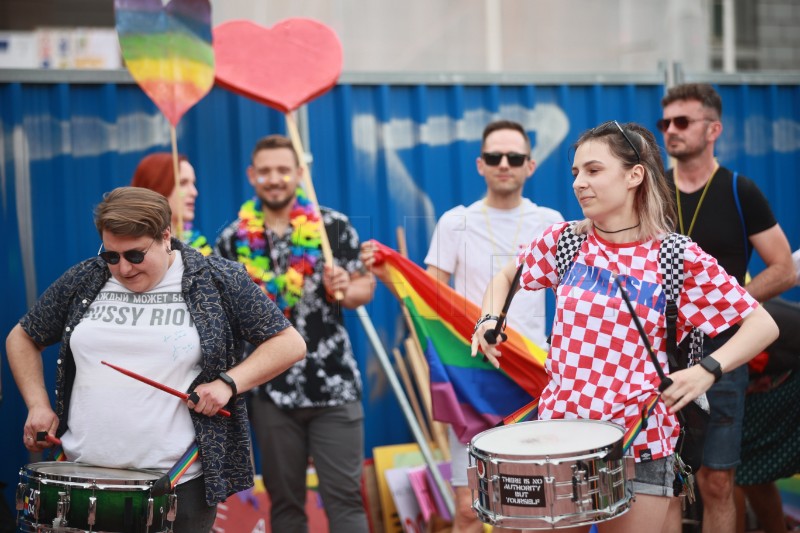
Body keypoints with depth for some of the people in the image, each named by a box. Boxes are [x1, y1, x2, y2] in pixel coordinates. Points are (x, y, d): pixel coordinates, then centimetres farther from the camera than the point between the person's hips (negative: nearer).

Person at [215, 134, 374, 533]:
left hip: (334, 386, -2)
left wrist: (345, 289, -20)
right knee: (284, 499, 13)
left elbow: (365, 287, 1)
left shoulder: (334, 226, -2)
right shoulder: (233, 240, 3)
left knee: (344, 497, 1)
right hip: (271, 390, 2)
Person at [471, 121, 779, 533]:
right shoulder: (563, 241, 2)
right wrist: (489, 321, -1)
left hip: (638, 444, -3)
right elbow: (506, 277, 19)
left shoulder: (680, 258, -8)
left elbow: (763, 324, -7)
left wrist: (708, 370, -22)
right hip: (559, 431, 3)